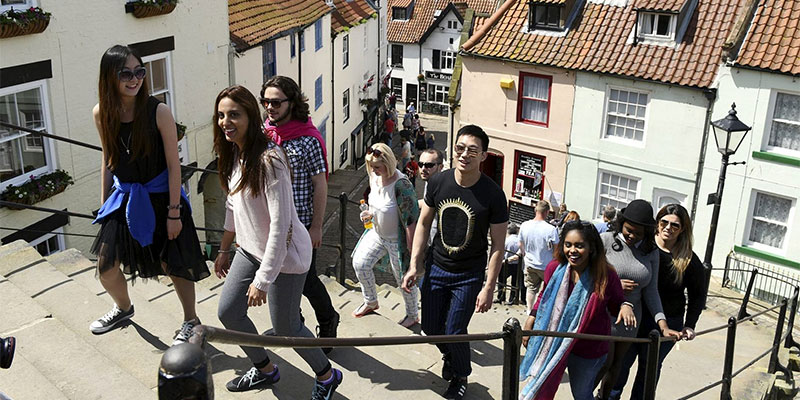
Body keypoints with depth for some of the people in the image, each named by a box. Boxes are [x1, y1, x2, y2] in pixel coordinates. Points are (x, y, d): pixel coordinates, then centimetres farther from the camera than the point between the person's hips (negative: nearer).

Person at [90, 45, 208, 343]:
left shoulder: (158, 111, -18)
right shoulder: (101, 114, -5)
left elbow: (173, 165, -14)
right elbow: (108, 161, 8)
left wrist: (174, 212, -14)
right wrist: (104, 204, 11)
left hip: (159, 198, -4)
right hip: (124, 198, 4)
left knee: (173, 265, 7)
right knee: (106, 267, 9)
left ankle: (191, 321, 30)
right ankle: (123, 308, 42)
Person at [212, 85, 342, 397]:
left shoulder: (269, 161, -27)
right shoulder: (235, 153, 1)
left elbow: (280, 224, -27)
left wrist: (262, 279, -24)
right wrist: (224, 249, 20)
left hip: (285, 254, -9)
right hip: (250, 249, 9)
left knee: (285, 328, 3)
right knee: (228, 312, 13)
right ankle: (265, 369, 36)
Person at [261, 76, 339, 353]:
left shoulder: (307, 139, -16)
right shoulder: (263, 132, 2)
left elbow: (320, 185, -13)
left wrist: (316, 227, -14)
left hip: (301, 223, -6)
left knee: (305, 280, 3)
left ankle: (327, 321, 29)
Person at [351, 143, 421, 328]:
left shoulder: (401, 184, -30)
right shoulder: (374, 176, -5)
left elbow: (411, 218, -27)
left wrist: (411, 248, -24)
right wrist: (371, 213, -4)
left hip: (397, 239, -8)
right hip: (377, 233, 8)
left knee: (404, 277, 8)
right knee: (360, 263, 8)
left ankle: (413, 315, 31)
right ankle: (371, 302, 33)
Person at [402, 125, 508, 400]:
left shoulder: (492, 195, -18)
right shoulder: (439, 183, -8)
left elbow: (498, 245, -12)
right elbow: (424, 223, 4)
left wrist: (489, 288, -14)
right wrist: (415, 266, 1)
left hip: (469, 276, -4)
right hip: (436, 267, 4)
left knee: (454, 333, 0)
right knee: (431, 328, 14)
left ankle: (461, 377, 31)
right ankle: (448, 356, 48)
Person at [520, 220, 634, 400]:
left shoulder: (606, 276, -19)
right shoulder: (555, 268, -11)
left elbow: (615, 305, -2)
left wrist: (625, 306, -24)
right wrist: (531, 320, 2)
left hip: (588, 349, -2)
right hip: (553, 342, 2)